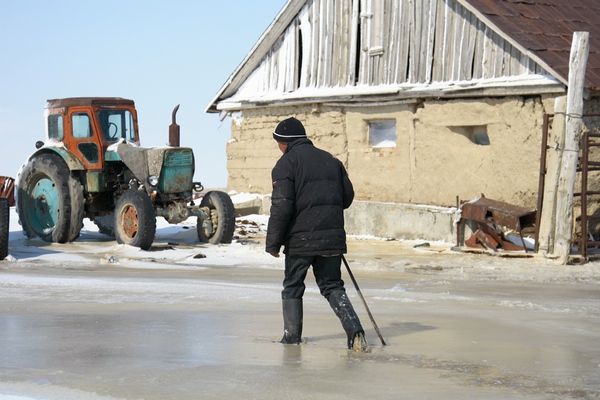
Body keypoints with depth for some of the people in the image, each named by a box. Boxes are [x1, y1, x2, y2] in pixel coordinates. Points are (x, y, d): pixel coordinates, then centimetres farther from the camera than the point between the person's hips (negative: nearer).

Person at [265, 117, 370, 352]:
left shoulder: (286, 163, -5)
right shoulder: (331, 160, 13)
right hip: (333, 237, 5)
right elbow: (348, 196, 16)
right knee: (332, 286, 11)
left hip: (300, 238, -5)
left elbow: (281, 206, -13)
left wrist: (273, 243, -8)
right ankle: (354, 331, -7)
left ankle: (292, 336, 16)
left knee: (292, 287, 12)